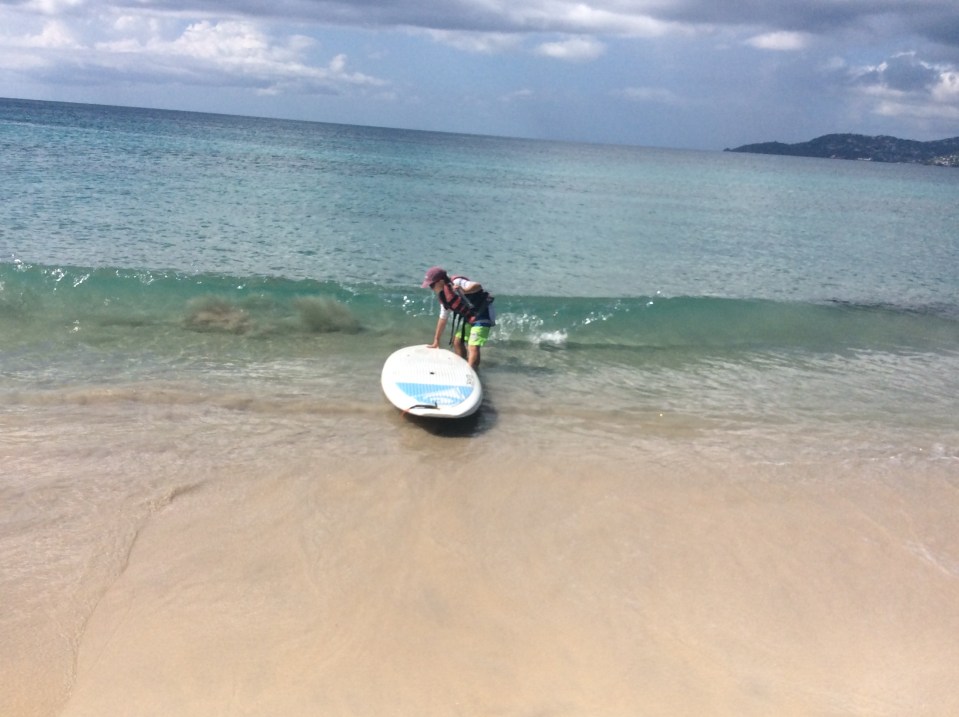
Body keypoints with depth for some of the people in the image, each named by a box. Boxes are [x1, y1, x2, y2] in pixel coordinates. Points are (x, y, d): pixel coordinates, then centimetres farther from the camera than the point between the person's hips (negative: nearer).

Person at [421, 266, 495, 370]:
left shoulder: (456, 283, -20)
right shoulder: (443, 297, 7)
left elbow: (478, 286, -34)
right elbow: (443, 318, 16)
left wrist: (464, 291, -53)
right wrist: (436, 341, 19)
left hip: (483, 314, -10)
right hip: (468, 318, 10)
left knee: (473, 347, -18)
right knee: (457, 342, 13)